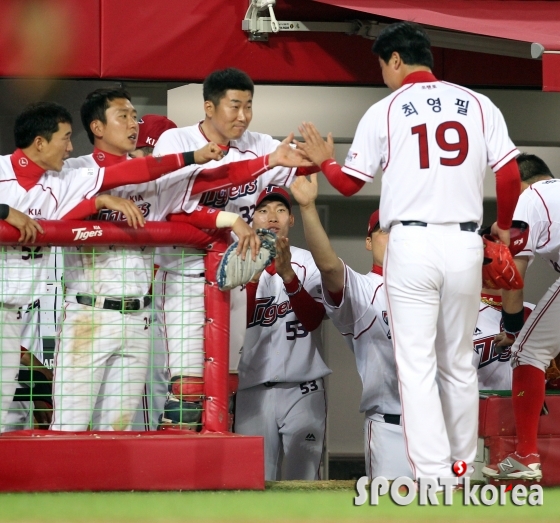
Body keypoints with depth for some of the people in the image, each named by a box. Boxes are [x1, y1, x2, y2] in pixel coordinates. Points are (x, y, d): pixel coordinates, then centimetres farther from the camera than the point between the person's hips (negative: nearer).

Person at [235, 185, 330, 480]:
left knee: (302, 481, -3)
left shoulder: (309, 262, 8)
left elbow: (313, 320, -6)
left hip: (303, 389, 0)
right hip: (253, 389, 1)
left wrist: (287, 274, -20)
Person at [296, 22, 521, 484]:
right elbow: (510, 174, 2)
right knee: (459, 364, 17)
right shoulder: (477, 105, 6)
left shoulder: (385, 111, 1)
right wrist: (504, 226, 20)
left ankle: (434, 477, -12)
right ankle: (463, 468, 23)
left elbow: (349, 183, 8)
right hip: (465, 243, 3)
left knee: (417, 367, -3)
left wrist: (323, 159, 29)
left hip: (412, 243, -3)